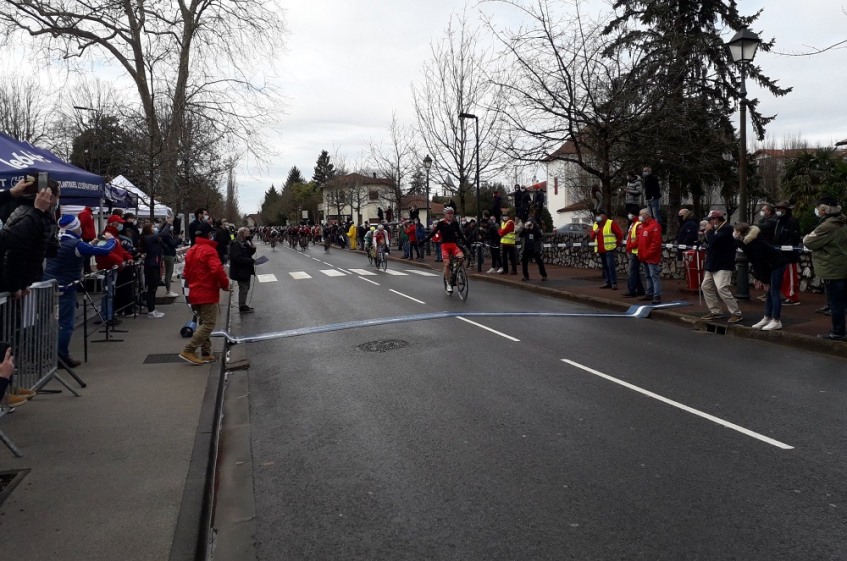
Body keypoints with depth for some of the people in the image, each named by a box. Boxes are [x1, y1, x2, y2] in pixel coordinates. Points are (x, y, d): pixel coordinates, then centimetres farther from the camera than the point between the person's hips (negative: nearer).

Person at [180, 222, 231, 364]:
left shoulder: (191, 251, 13)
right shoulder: (209, 250, -14)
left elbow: (186, 273, 17)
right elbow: (217, 270, -25)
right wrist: (225, 285, -11)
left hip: (195, 293, 9)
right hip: (208, 294, -9)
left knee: (203, 323, 16)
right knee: (209, 324, -5)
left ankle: (206, 353, 17)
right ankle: (188, 351, -9)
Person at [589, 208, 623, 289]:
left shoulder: (611, 223, -7)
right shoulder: (595, 224, 14)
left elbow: (620, 234, -5)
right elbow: (592, 236, 18)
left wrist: (617, 243, -3)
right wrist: (594, 232, -3)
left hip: (609, 249, -7)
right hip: (600, 250, 7)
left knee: (611, 266, -11)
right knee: (605, 267, 11)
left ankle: (614, 283, -8)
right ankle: (608, 282, 18)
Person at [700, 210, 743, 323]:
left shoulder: (726, 228, -16)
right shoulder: (718, 228, 15)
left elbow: (714, 241, -26)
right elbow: (709, 242, 18)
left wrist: (709, 231, -12)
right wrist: (708, 233, 4)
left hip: (723, 266, -11)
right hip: (713, 265, 11)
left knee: (722, 289, -18)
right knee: (706, 286, 14)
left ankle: (737, 314, -11)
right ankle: (716, 311, 21)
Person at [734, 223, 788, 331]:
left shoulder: (753, 243, -24)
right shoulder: (746, 243, 4)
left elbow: (761, 262, -22)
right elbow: (754, 261, 9)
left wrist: (764, 280, -16)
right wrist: (758, 278, 6)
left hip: (777, 264, -10)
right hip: (771, 265, 10)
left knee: (774, 292, -8)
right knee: (770, 292, 10)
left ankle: (776, 322, -5)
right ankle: (767, 319, 14)